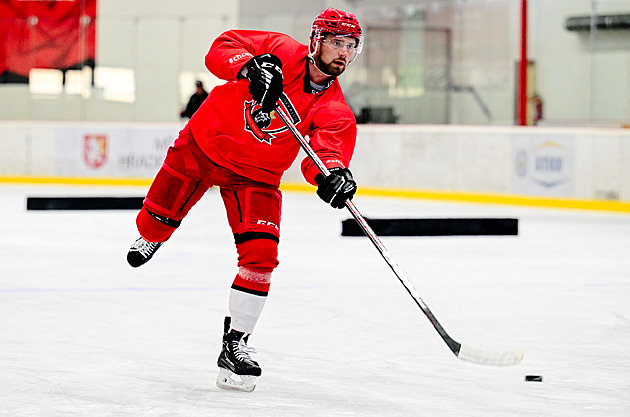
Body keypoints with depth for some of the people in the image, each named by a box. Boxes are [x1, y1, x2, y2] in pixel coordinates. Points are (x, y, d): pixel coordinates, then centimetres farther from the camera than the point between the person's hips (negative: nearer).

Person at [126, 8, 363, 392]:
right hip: (203, 144, -1)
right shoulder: (282, 51, -17)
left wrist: (332, 174, -53)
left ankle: (235, 344, -3)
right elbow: (222, 49, -22)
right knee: (157, 221, 8)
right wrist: (250, 66, -42)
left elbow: (326, 152, -30)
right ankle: (150, 238, 49)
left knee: (260, 255, -15)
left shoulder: (335, 111, -15)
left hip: (254, 176, 1)